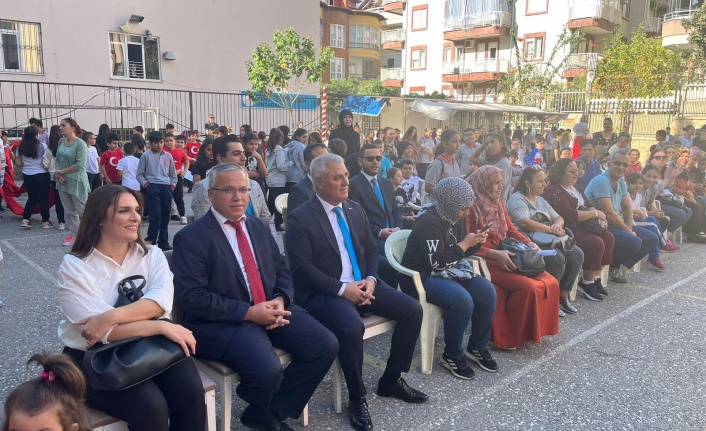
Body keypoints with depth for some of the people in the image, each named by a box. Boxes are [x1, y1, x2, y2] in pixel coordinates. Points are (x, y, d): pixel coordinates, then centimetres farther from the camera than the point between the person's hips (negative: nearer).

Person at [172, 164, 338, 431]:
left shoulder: (259, 227, 14)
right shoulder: (191, 237, -7)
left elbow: (282, 270, 15)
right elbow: (192, 296, -15)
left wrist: (280, 299, -8)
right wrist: (248, 312, -20)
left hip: (271, 310, 7)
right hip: (223, 322, -6)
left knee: (326, 346, -11)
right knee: (267, 370, -30)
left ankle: (275, 409, 7)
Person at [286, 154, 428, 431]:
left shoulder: (355, 208, 11)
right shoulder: (300, 218, -10)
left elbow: (371, 250, 14)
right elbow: (302, 268, -16)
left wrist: (371, 279, -5)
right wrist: (341, 288, -21)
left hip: (361, 284, 7)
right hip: (324, 293, -7)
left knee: (413, 309, -7)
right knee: (352, 326, -35)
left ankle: (391, 380, 11)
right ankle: (357, 398, -9)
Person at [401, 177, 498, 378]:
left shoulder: (448, 217, 8)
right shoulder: (430, 222, -20)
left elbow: (455, 254, 16)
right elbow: (438, 263, -26)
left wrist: (475, 242, -1)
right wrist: (465, 244, -18)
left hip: (445, 272, 9)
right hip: (422, 277, -9)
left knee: (487, 291, -10)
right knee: (461, 299, -32)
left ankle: (477, 347, 5)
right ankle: (452, 355, -12)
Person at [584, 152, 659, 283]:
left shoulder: (621, 182, 10)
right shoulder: (601, 181, -19)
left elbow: (627, 208, 13)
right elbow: (609, 214, -23)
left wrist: (629, 229, -5)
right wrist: (629, 232, -13)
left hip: (615, 223, 10)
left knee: (652, 239, 6)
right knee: (635, 242, -27)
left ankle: (615, 265, 7)